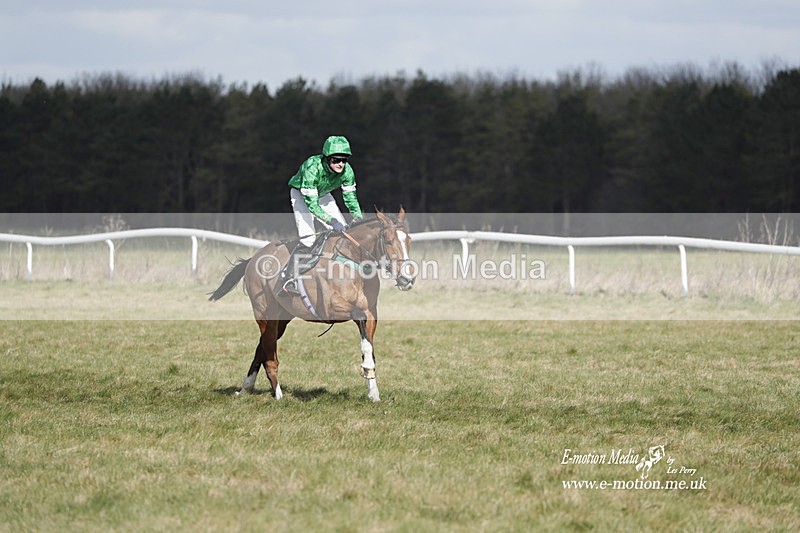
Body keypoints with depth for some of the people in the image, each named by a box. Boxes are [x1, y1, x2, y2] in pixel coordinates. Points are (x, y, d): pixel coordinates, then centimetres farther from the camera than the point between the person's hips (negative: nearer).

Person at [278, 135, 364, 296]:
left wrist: (358, 216, -23)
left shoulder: (346, 170, -23)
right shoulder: (312, 168, -39)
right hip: (301, 194, -6)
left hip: (323, 195, 6)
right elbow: (311, 203, -38)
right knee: (308, 238, -22)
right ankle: (287, 278, -11)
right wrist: (331, 221, -47)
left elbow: (350, 196, -6)